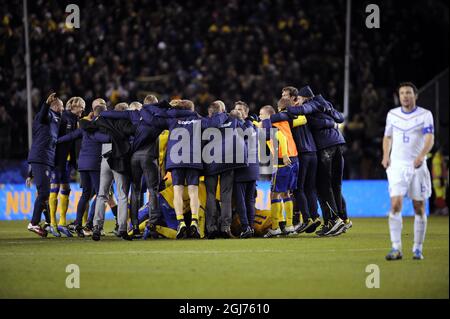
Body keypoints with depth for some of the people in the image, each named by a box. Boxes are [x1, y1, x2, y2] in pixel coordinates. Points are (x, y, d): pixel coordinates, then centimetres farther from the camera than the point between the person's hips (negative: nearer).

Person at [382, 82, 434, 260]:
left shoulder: (425, 115, -1)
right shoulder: (392, 114, 9)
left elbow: (430, 139, -12)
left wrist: (421, 155, -29)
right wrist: (386, 155, 4)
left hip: (417, 166, -1)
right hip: (397, 165, 1)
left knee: (419, 208, 2)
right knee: (395, 205, -14)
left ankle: (418, 249, 13)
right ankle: (396, 248, -14)